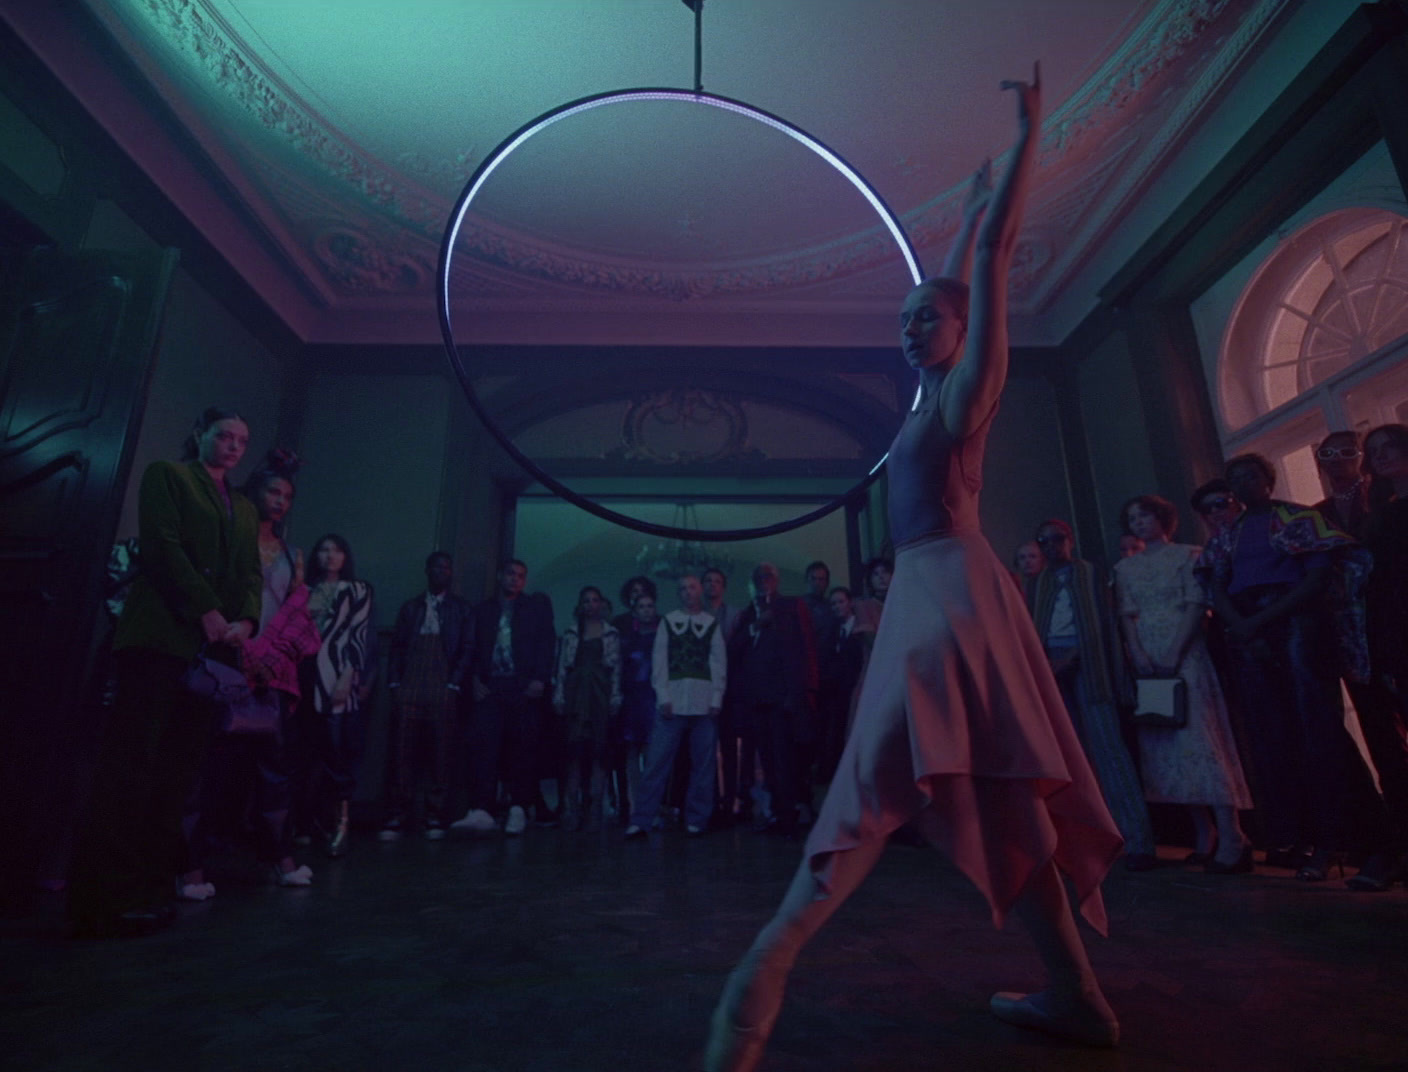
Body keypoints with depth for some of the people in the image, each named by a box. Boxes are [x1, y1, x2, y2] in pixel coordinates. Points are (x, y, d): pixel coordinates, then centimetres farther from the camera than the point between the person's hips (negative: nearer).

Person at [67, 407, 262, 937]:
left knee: (177, 773, 2)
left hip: (214, 648, 5)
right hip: (162, 636, -5)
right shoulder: (167, 475, 8)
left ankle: (148, 888, 6)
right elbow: (164, 546, -5)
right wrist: (207, 612, -14)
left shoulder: (244, 509, 24)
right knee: (132, 767, -7)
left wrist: (244, 621, -6)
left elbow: (252, 574, 14)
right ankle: (107, 897, -3)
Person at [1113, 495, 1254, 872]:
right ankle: (1203, 835, 10)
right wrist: (1138, 654, -8)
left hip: (1185, 653, -4)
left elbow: (1197, 605, -5)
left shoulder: (1188, 555, 5)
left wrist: (1174, 654, -15)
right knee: (1164, 743, 2)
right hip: (1147, 660, 4)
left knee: (1199, 737, -12)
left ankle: (1231, 838, -9)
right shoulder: (1125, 567, 16)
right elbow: (1127, 615, 8)